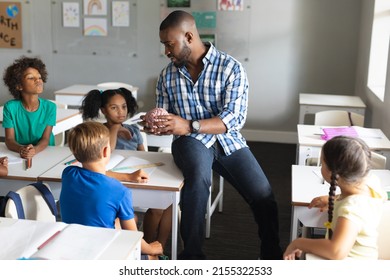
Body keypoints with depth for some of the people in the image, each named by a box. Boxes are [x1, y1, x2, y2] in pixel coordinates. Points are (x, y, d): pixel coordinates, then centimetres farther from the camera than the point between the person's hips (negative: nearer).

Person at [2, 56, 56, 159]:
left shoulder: (50, 107, -5)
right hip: (19, 156, 0)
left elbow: (45, 139, -8)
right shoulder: (10, 107, -4)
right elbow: (9, 140, -6)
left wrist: (35, 150, -29)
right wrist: (21, 149, -27)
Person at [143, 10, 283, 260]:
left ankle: (272, 255, 15)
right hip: (191, 141, 0)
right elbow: (165, 119, 14)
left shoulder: (231, 68, -7)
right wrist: (155, 125, -12)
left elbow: (235, 117, -17)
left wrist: (189, 125, -27)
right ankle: (192, 254, -19)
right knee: (198, 176, -36)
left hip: (228, 139, 0)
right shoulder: (168, 75, 5)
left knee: (264, 196, -15)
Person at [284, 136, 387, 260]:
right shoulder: (371, 181, -12)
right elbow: (381, 196, 14)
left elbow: (337, 251, -49)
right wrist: (333, 200, 6)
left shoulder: (352, 209, -36)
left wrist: (298, 243, -33)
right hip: (357, 257, 8)